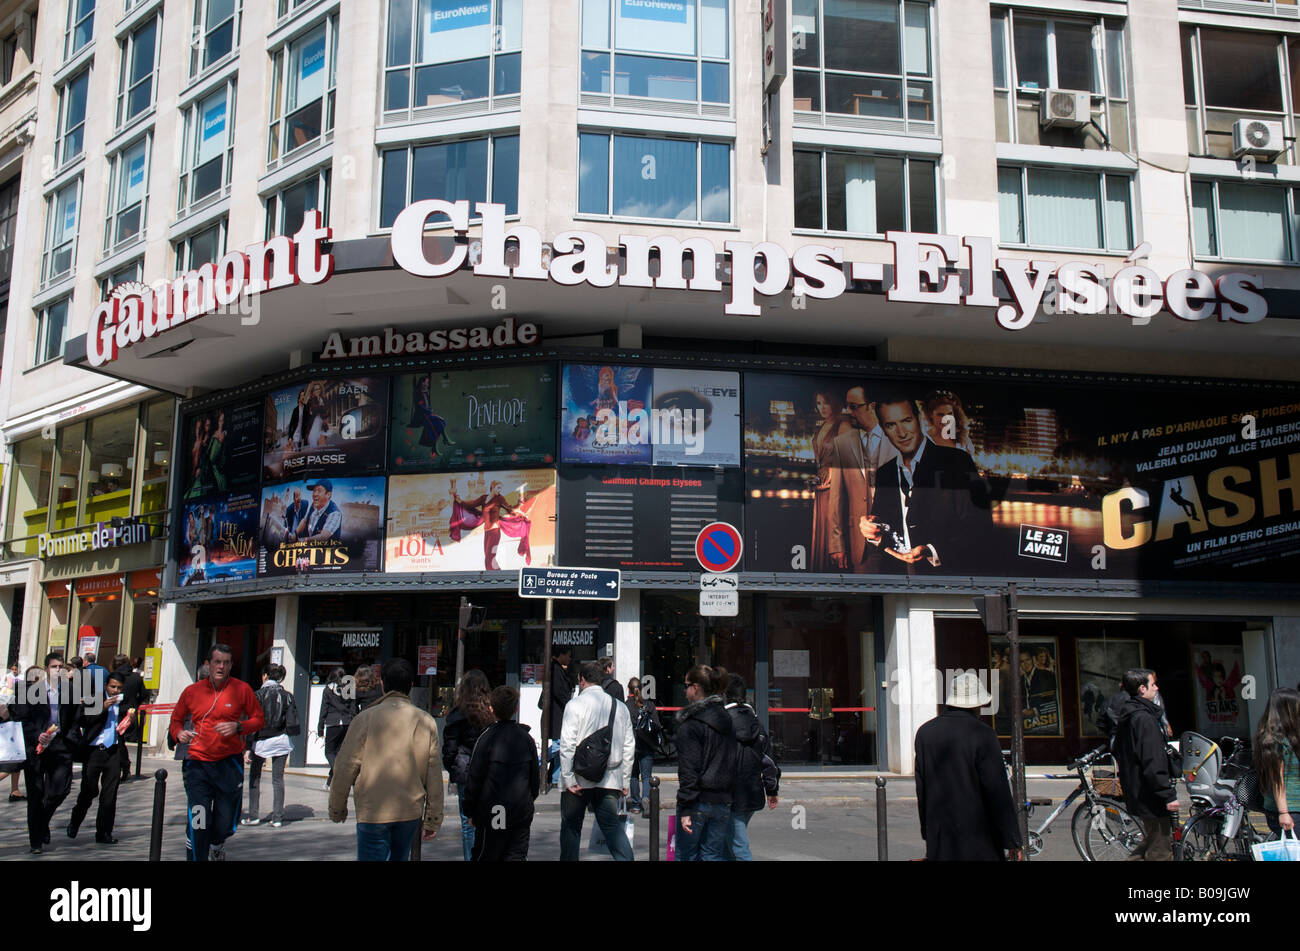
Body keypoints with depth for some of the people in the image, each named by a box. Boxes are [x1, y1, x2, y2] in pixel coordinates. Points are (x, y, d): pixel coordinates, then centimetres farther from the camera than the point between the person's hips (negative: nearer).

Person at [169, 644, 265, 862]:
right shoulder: (192, 691, 4)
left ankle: (217, 847, 43)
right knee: (198, 825, -11)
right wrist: (179, 733, -4)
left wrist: (238, 727, -13)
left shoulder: (242, 689, 0)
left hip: (230, 764, 0)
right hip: (198, 764, 0)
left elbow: (259, 719, 5)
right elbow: (176, 719, 17)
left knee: (225, 825, 9)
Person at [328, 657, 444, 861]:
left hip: (373, 812, -3)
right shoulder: (427, 722, 0)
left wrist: (336, 809, 9)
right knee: (400, 858, 19)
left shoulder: (366, 718, -7)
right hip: (411, 813, 3)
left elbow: (345, 767, -5)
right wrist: (433, 820, 8)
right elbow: (434, 776, 1)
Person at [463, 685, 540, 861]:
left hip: (492, 813, -3)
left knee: (485, 857, 8)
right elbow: (535, 777, 11)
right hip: (522, 813, 3)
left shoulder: (487, 738, -10)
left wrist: (469, 810, 3)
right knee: (517, 855, 8)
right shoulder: (527, 738, 3)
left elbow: (474, 778, -7)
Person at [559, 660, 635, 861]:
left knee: (571, 827, 11)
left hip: (579, 778, -3)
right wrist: (625, 781, 13)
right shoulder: (620, 707, 7)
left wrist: (568, 779, -9)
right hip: (610, 779, 3)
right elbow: (629, 746, 8)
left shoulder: (575, 705, -6)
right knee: (612, 824, 3)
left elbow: (567, 744, -12)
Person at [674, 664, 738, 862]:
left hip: (699, 801, -6)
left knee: (686, 855, 6)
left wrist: (685, 809, -14)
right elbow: (734, 761, 13)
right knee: (714, 856, 10)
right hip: (723, 801, 6)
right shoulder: (727, 720, 11)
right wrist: (728, 796, 17)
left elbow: (689, 770, -15)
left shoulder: (690, 725, -11)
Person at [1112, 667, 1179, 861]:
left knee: (1151, 842, 21)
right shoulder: (1145, 719, -19)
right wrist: (1169, 795, -20)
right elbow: (1153, 764, -24)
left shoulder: (1126, 718, 12)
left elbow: (1119, 755, 20)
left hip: (1136, 793, 10)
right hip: (1151, 798, -10)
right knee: (1162, 852, -3)